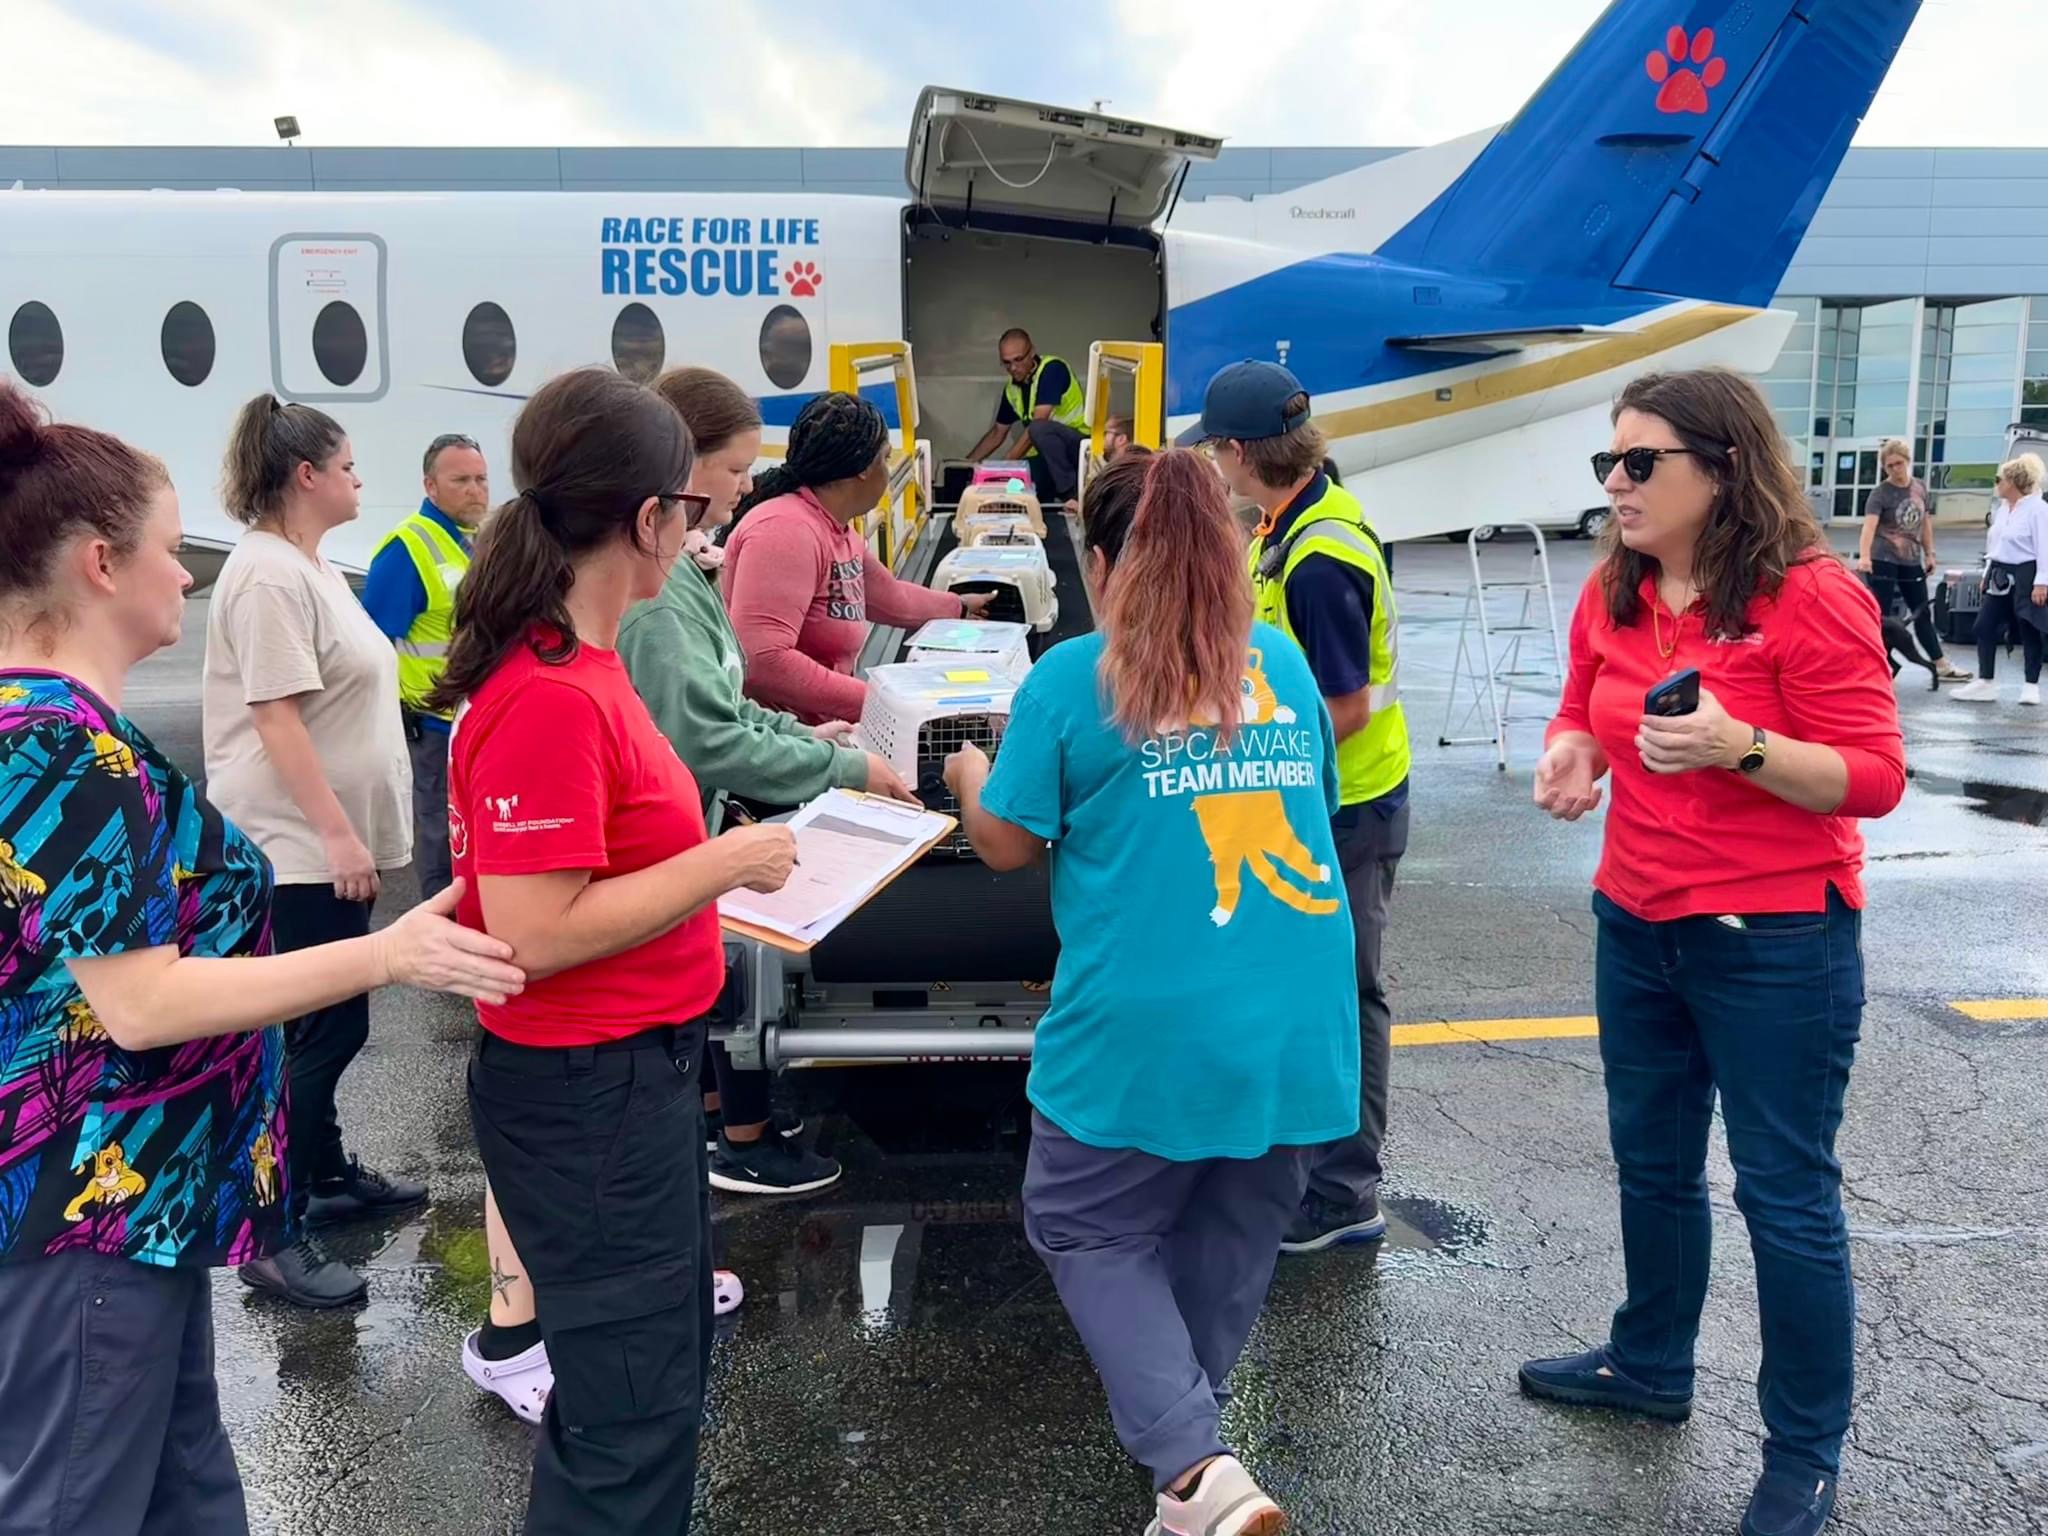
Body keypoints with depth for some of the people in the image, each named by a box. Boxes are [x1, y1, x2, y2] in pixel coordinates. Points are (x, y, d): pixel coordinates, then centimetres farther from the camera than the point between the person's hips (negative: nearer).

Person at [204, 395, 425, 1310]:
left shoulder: (308, 566, 14)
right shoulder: (268, 574, -17)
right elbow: (276, 719, -22)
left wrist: (352, 831, 23)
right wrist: (336, 833, -24)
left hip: (329, 838, 10)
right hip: (298, 847, -10)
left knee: (331, 1024, 18)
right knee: (321, 1031, -6)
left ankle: (328, 1177, 32)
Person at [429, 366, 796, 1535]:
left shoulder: (569, 662, 5)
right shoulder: (552, 696, -25)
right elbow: (534, 933, -27)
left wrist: (706, 858, 8)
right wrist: (721, 864, -21)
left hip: (632, 1064, 10)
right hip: (588, 1086, -10)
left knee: (659, 1358, 27)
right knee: (632, 1410, 7)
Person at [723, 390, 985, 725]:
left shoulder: (839, 530, 11)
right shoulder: (787, 530, -19)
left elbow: (893, 599, 31)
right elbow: (760, 660, -29)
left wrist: (959, 607, 45)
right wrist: (871, 702, -26)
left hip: (815, 728, 9)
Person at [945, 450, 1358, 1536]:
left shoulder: (1072, 677, -5)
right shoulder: (1284, 663, 8)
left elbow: (1007, 845, 2)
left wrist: (970, 779, 22)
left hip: (1150, 1032, -4)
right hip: (1298, 1023, 5)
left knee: (1087, 1231, 13)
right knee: (1233, 1237, 19)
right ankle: (1185, 1435, 34)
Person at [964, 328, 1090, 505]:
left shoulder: (1052, 369, -16)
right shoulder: (1012, 389, 7)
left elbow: (1038, 424, -24)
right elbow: (997, 432, 19)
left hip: (1080, 445, -7)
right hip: (1049, 455, 7)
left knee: (1039, 428, -35)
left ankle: (1071, 494, -21)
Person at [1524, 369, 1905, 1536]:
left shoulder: (1812, 596, -17)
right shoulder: (1614, 594, 3)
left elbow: (1876, 779, -17)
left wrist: (1739, 747, -32)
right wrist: (1572, 750, -6)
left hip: (1776, 944, -6)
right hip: (1637, 927, 7)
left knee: (1786, 1196, 5)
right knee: (1654, 1163, 21)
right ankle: (1651, 1364, 42)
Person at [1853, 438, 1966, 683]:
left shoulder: (1919, 487, 5)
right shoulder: (1880, 493, -14)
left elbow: (1925, 522, 14)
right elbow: (1869, 525, -29)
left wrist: (1929, 554, 12)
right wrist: (1864, 556, -44)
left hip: (1912, 561, 6)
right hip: (1883, 561, -6)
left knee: (1923, 614, 14)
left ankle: (1941, 667, 22)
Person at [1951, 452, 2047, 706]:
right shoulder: (2002, 509, 12)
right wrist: (1987, 573, 17)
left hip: (2025, 576, -8)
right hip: (2001, 576, 8)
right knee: (1984, 627, 3)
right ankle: (1985, 684, 8)